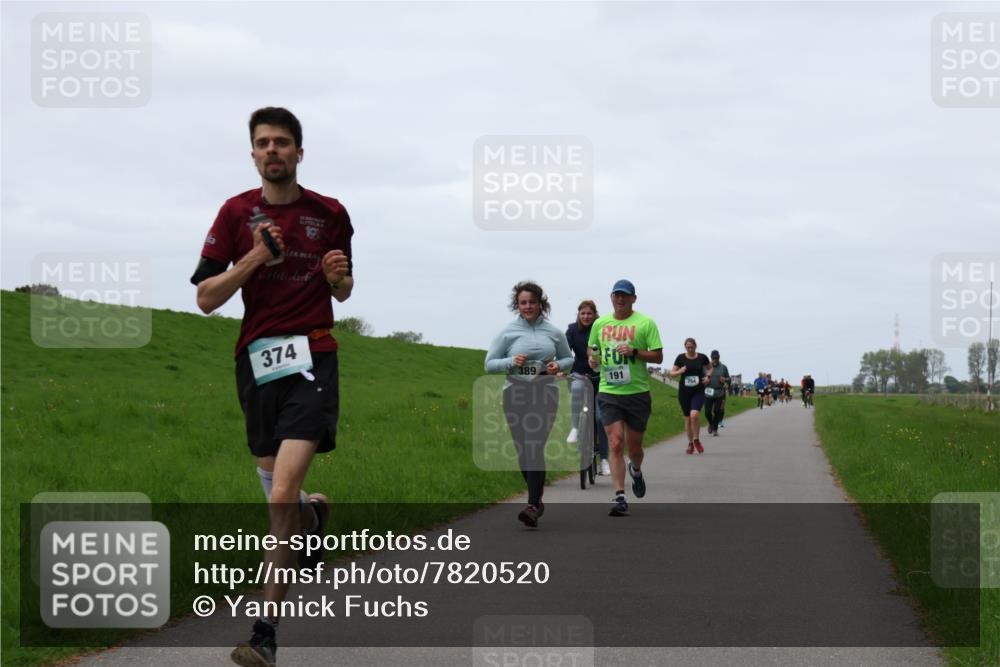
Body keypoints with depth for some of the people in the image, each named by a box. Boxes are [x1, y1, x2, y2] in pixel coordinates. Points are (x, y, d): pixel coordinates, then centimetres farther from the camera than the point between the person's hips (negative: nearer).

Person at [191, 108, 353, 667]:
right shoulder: (237, 213, 5)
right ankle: (316, 513, 52)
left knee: (283, 497, -17)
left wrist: (337, 276, -5)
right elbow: (206, 298, 1)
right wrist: (255, 257, -13)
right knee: (281, 497, 12)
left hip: (312, 360, -2)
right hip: (257, 361, 3)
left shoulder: (331, 214, 6)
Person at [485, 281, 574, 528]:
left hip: (545, 394, -1)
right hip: (516, 394, 2)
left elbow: (568, 358, 19)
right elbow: (489, 364, 3)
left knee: (535, 447, -16)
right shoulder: (508, 332, 3)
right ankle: (537, 499, 26)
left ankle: (533, 506, -20)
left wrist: (558, 365, -4)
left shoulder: (553, 332, 6)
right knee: (522, 450, 6)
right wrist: (511, 362, -15)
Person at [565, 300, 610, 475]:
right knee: (576, 388, -36)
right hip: (580, 374, 1)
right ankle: (575, 428, -23)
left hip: (600, 377, -1)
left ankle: (604, 459, 1)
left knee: (600, 417, -6)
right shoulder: (573, 329, -3)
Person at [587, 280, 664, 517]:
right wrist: (593, 360, -1)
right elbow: (593, 350, 22)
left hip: (637, 392, -1)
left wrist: (634, 351, -18)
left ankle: (636, 471, 45)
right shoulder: (600, 323, 9)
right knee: (616, 443, -12)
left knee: (634, 447, 9)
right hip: (609, 392, 1)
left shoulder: (645, 323, -1)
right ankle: (620, 498, -12)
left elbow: (658, 356, -3)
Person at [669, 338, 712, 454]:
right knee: (687, 418, 7)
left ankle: (696, 440, -1)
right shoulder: (681, 358, 0)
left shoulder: (702, 357, 1)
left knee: (694, 414, -22)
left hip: (698, 392, -1)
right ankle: (690, 443, 23)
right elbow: (672, 373, 5)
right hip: (684, 392, 2)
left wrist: (708, 376, -1)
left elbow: (710, 368, 19)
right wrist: (679, 371, -15)